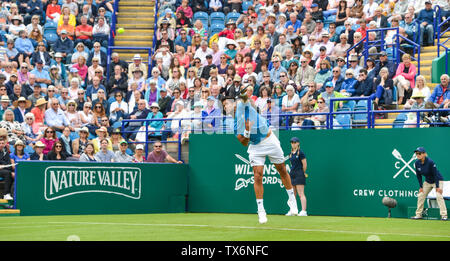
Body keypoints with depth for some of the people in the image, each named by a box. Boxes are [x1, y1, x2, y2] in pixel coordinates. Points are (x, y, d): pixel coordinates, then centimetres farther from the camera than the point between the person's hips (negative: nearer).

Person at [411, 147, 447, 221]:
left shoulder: (430, 162, -29)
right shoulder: (417, 163, -12)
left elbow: (435, 174, -24)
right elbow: (418, 175, -1)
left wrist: (437, 187, -24)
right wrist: (421, 187, -3)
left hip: (438, 180, -6)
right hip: (427, 181, 6)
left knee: (439, 196, -20)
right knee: (420, 195, 3)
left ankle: (444, 215, -21)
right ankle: (418, 214, 12)